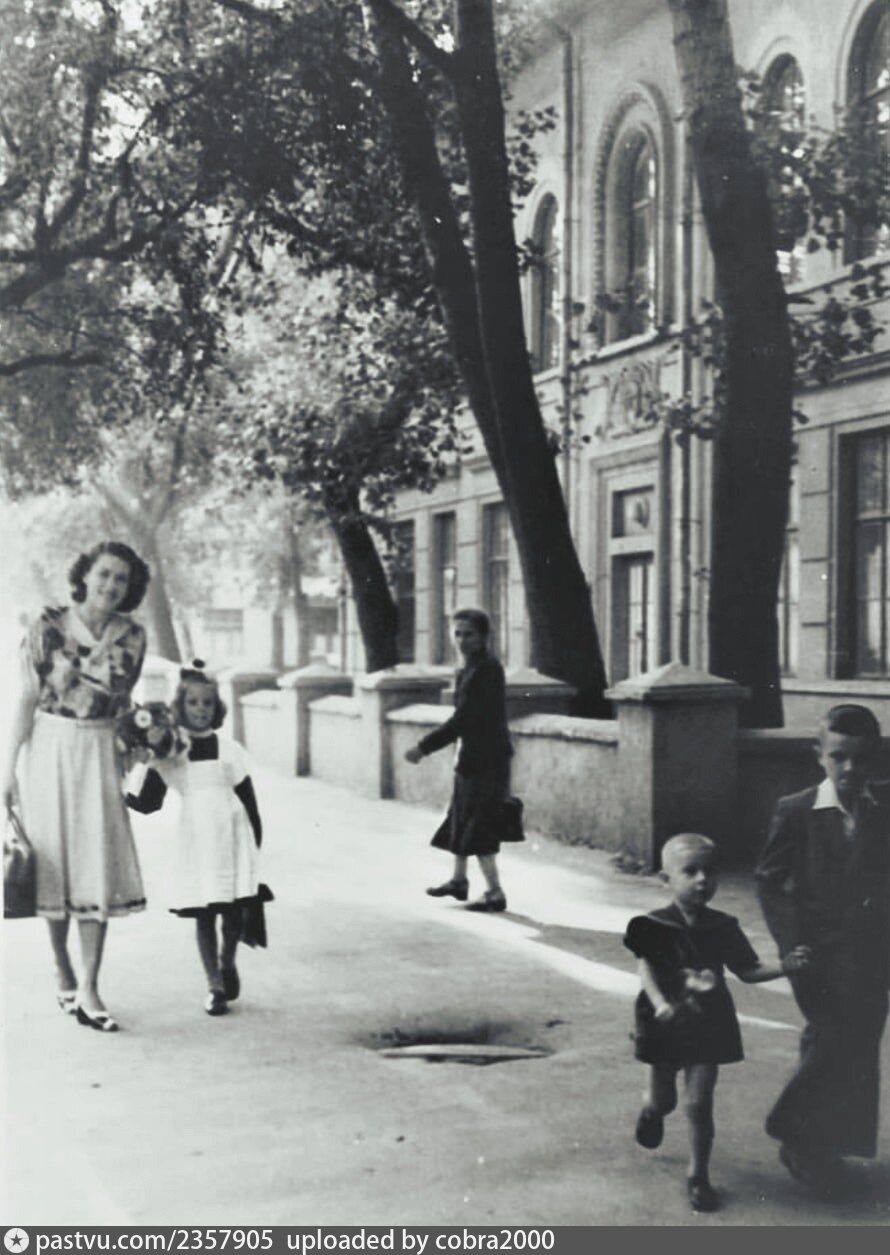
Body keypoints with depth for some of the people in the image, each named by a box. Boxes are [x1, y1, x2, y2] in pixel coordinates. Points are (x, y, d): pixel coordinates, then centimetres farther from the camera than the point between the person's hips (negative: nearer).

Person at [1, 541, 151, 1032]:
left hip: (99, 753, 2)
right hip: (49, 747, -2)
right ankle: (61, 971, 26)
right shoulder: (48, 626, -9)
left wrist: (130, 757, 11)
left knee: (99, 866, -3)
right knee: (52, 860, 7)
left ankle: (88, 988, 2)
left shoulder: (132, 637, -1)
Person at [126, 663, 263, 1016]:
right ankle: (215, 985, 11)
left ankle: (227, 963, 29)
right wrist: (120, 795, -16)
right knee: (203, 915, 1)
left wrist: (256, 842, 4)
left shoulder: (229, 750, 1)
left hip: (231, 840, 0)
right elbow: (149, 802, 1)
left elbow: (249, 799, 5)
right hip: (195, 841, 0)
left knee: (234, 911, 1)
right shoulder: (168, 753, 1)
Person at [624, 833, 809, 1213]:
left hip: (708, 1025, 1)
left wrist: (783, 967, -13)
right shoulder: (654, 927, -12)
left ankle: (698, 1175, 14)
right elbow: (646, 969, -16)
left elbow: (746, 970, 3)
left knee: (699, 1102, -1)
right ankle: (652, 1110, 54)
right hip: (667, 1024, -1)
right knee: (663, 1098, 15)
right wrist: (660, 1004, -33)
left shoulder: (723, 928, -3)